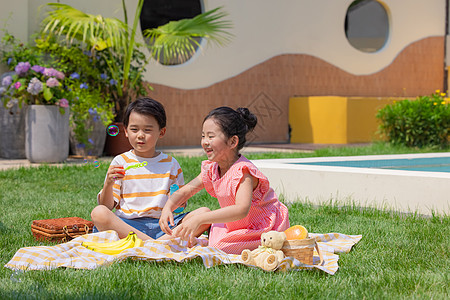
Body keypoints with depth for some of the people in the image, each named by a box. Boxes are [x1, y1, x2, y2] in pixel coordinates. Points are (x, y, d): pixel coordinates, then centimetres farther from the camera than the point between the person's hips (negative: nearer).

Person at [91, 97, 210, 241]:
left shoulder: (171, 164, 13)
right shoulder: (120, 162, 8)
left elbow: (180, 204, 17)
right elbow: (107, 206, 4)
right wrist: (108, 184, -15)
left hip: (162, 225, 2)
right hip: (127, 225, -1)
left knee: (204, 212, -20)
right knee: (98, 213, -32)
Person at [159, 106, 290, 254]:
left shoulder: (243, 171, -27)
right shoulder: (212, 169, -2)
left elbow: (242, 210, -41)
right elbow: (185, 191, 5)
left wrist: (198, 220, -48)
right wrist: (168, 208, -19)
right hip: (235, 226, 8)